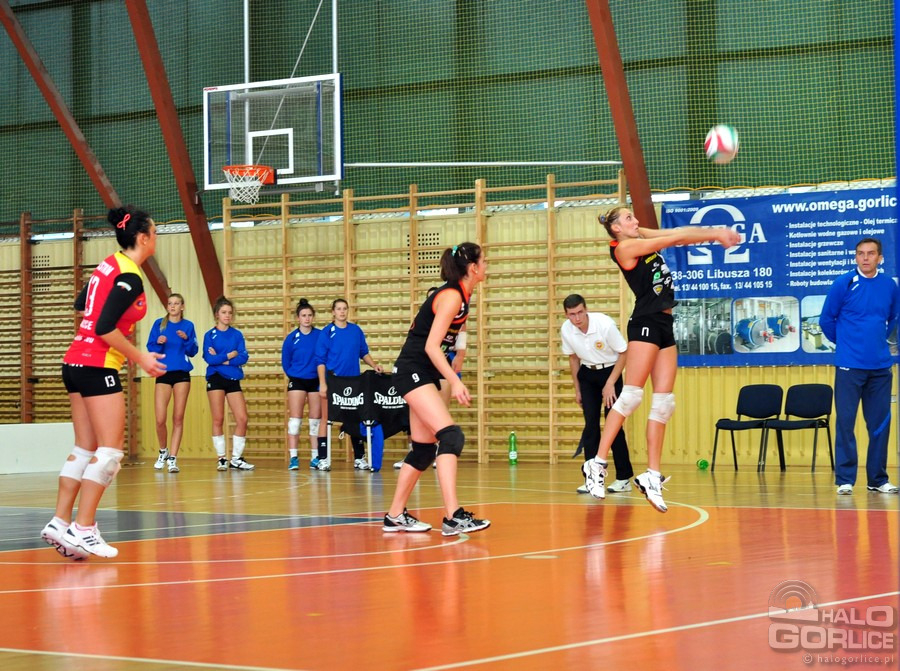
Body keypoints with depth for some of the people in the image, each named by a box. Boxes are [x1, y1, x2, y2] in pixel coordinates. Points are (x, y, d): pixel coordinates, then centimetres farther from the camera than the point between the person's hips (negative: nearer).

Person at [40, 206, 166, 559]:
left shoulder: (109, 265, 11)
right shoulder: (130, 277, -15)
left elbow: (81, 304, 24)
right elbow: (105, 329, -21)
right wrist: (141, 358, -11)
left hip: (76, 363, 9)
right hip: (98, 367, -9)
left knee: (85, 449, 11)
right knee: (111, 450, -6)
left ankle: (60, 523, 7)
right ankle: (83, 530, -9)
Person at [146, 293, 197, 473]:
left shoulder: (188, 326, 6)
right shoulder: (159, 324, 4)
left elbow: (193, 352, 4)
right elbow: (150, 348, 3)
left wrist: (186, 339, -15)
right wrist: (159, 343, -18)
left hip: (182, 374, 1)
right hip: (163, 374, 0)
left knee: (178, 418, -2)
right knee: (160, 420, -7)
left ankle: (172, 458, 1)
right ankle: (163, 451, 19)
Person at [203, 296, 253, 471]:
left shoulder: (237, 335, 9)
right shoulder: (210, 335, 3)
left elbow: (244, 357, -3)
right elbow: (209, 358, -11)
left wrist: (221, 359, -11)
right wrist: (230, 355, -7)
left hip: (234, 380, 3)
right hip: (216, 379, -3)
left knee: (242, 419, -5)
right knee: (218, 420, -3)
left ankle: (236, 458, 5)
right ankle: (221, 459, 6)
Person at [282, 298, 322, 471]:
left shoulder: (320, 335, -4)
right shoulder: (291, 338, -4)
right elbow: (285, 362, 7)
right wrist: (294, 375, 9)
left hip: (316, 380, 1)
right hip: (297, 381, -1)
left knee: (316, 420, 6)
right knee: (295, 419, -6)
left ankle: (315, 457, 13)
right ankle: (293, 457, -5)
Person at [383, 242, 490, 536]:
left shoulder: (460, 296, 11)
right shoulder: (451, 296, -16)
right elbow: (431, 345, -24)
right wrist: (455, 382, -30)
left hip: (424, 374, 10)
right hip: (412, 371, -10)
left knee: (424, 449, 11)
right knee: (451, 436, -21)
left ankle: (395, 516, 20)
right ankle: (453, 517, -29)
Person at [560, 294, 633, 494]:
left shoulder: (605, 324, -26)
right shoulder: (566, 330, -12)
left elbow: (623, 353, -15)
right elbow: (573, 358, 6)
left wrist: (610, 384, -17)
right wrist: (577, 389, 8)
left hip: (610, 371, -4)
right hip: (587, 374, 4)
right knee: (590, 424, -2)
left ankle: (624, 478, -1)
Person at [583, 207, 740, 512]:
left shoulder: (643, 236, 18)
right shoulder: (624, 247, -5)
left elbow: (679, 233, 11)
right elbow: (676, 237, -7)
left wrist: (716, 232, -3)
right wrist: (715, 234, -2)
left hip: (665, 325, 8)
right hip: (645, 323, -8)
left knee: (664, 402, 2)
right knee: (631, 395, -12)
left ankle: (652, 476, 2)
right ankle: (597, 463, -9)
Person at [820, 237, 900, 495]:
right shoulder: (844, 283, -5)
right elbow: (826, 319, 4)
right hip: (849, 366, -3)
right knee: (845, 423, -3)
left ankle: (878, 479, 15)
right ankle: (845, 479, 3)